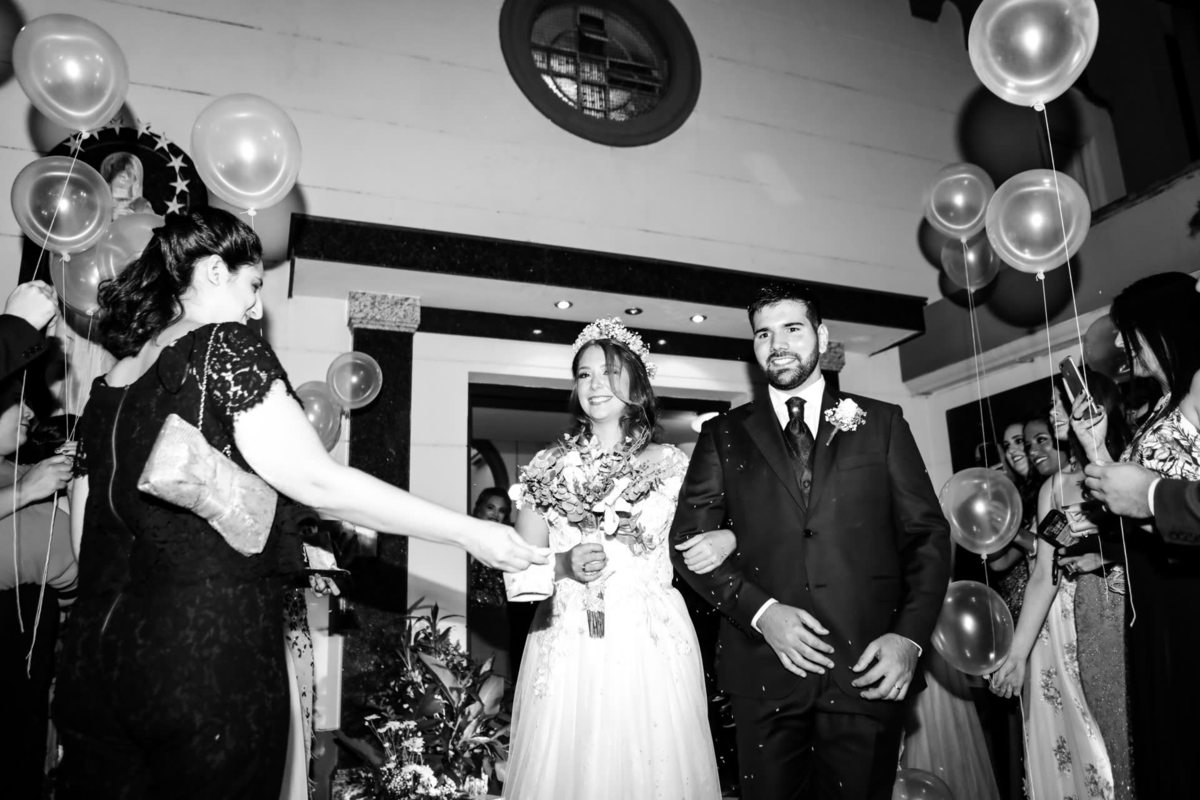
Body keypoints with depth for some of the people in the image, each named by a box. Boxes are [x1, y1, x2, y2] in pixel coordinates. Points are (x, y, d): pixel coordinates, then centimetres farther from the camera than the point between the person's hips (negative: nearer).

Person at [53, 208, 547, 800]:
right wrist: (470, 534, -13)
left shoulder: (105, 387, 12)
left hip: (94, 660, 7)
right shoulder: (225, 347, -9)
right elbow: (318, 483, -16)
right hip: (213, 667, -7)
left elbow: (86, 540, 14)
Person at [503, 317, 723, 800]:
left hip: (651, 647, 0)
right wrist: (565, 566, -14)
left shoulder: (668, 464, 3)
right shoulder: (550, 466, 5)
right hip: (567, 647, 1)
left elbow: (718, 531, 9)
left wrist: (723, 540, -12)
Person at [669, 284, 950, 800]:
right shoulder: (724, 435, 7)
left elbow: (928, 534, 6)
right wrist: (760, 611, -12)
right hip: (764, 672, 0)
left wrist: (910, 636, -7)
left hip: (869, 671, 0)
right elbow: (689, 539, 1)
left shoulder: (881, 422, 8)